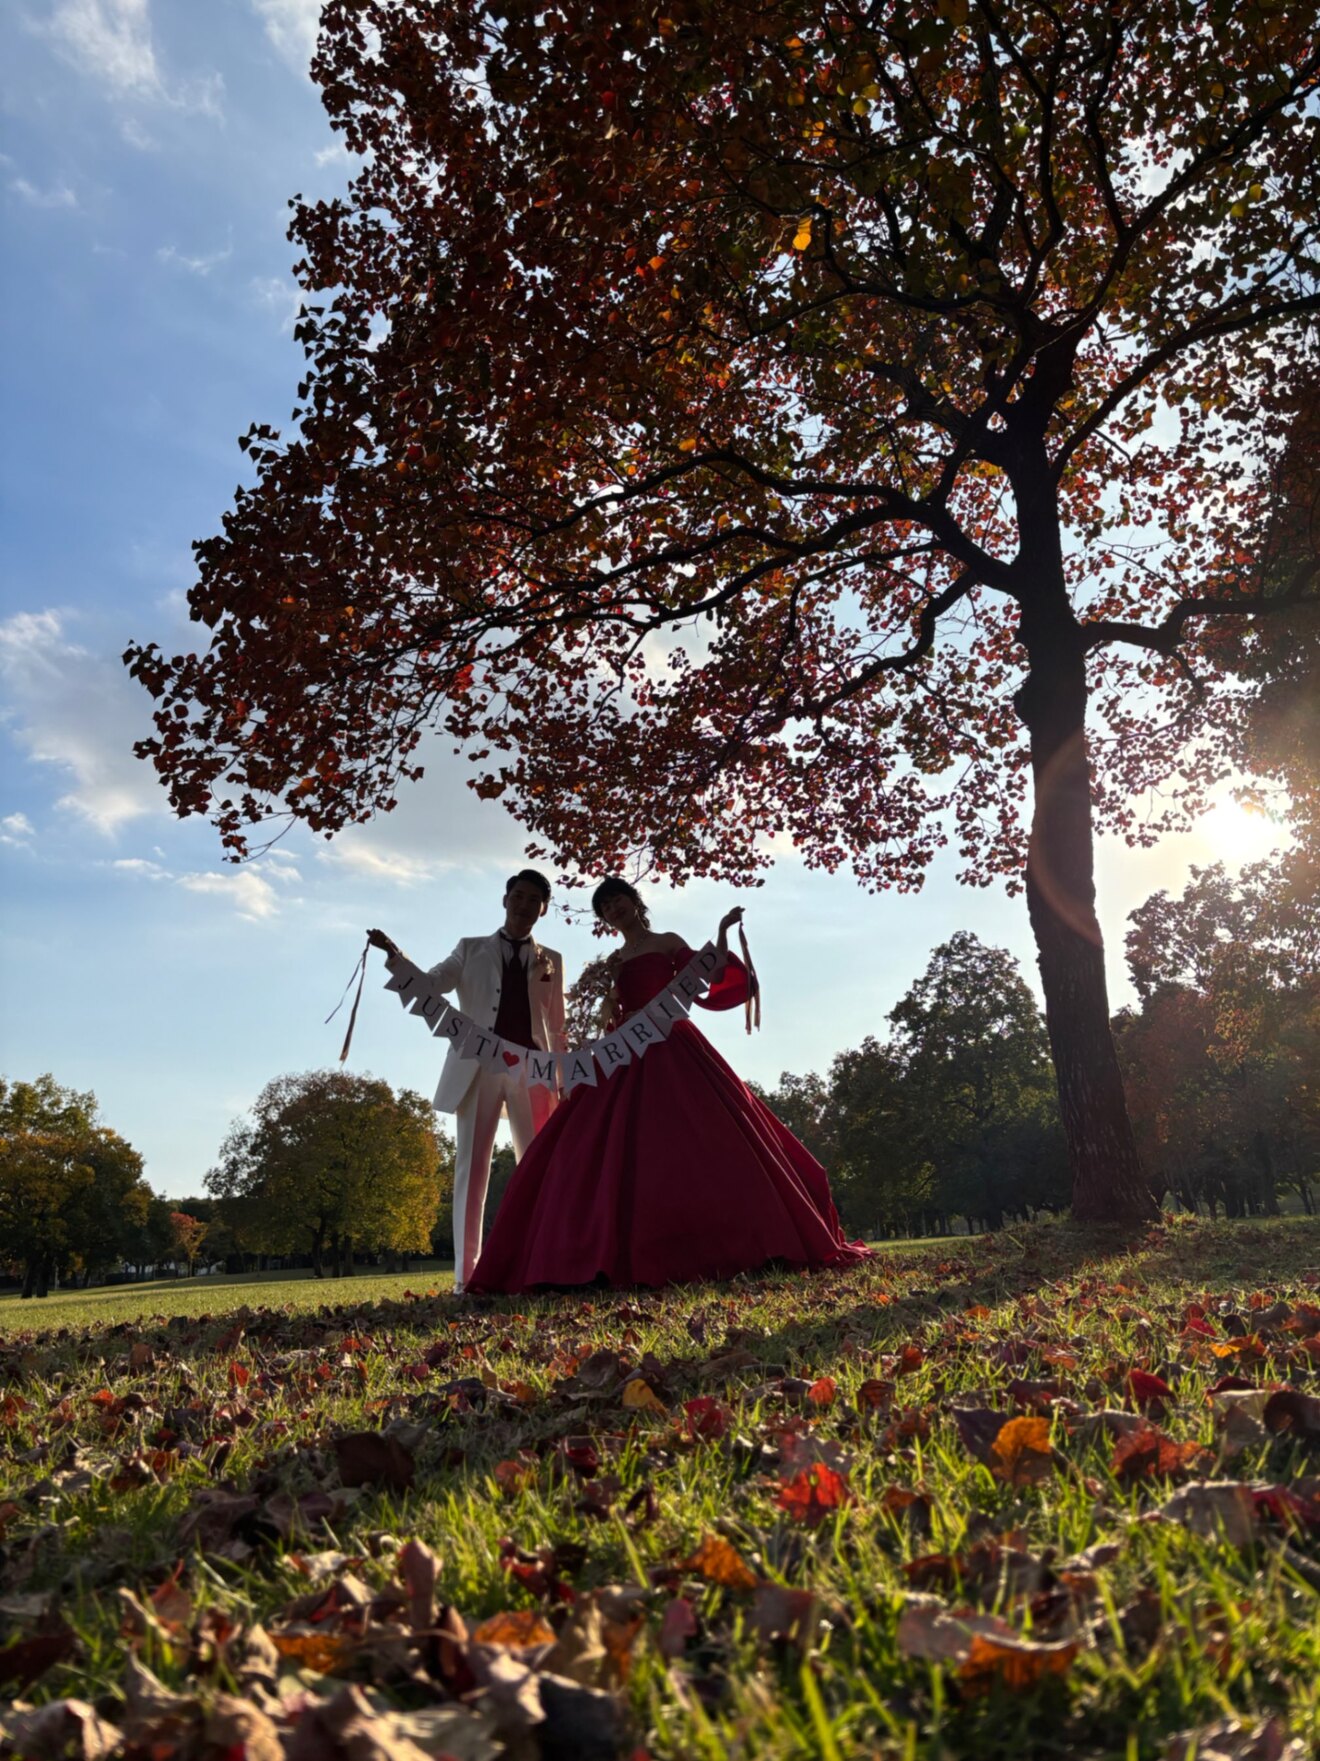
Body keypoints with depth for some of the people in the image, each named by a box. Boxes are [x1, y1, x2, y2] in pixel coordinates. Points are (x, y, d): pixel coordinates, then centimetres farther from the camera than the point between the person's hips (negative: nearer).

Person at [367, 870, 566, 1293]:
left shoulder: (551, 961, 14)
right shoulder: (471, 949, 12)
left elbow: (556, 1027, 14)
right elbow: (429, 985, -2)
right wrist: (394, 954, -20)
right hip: (478, 1068, -1)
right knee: (471, 1167, -1)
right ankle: (466, 1272, 3)